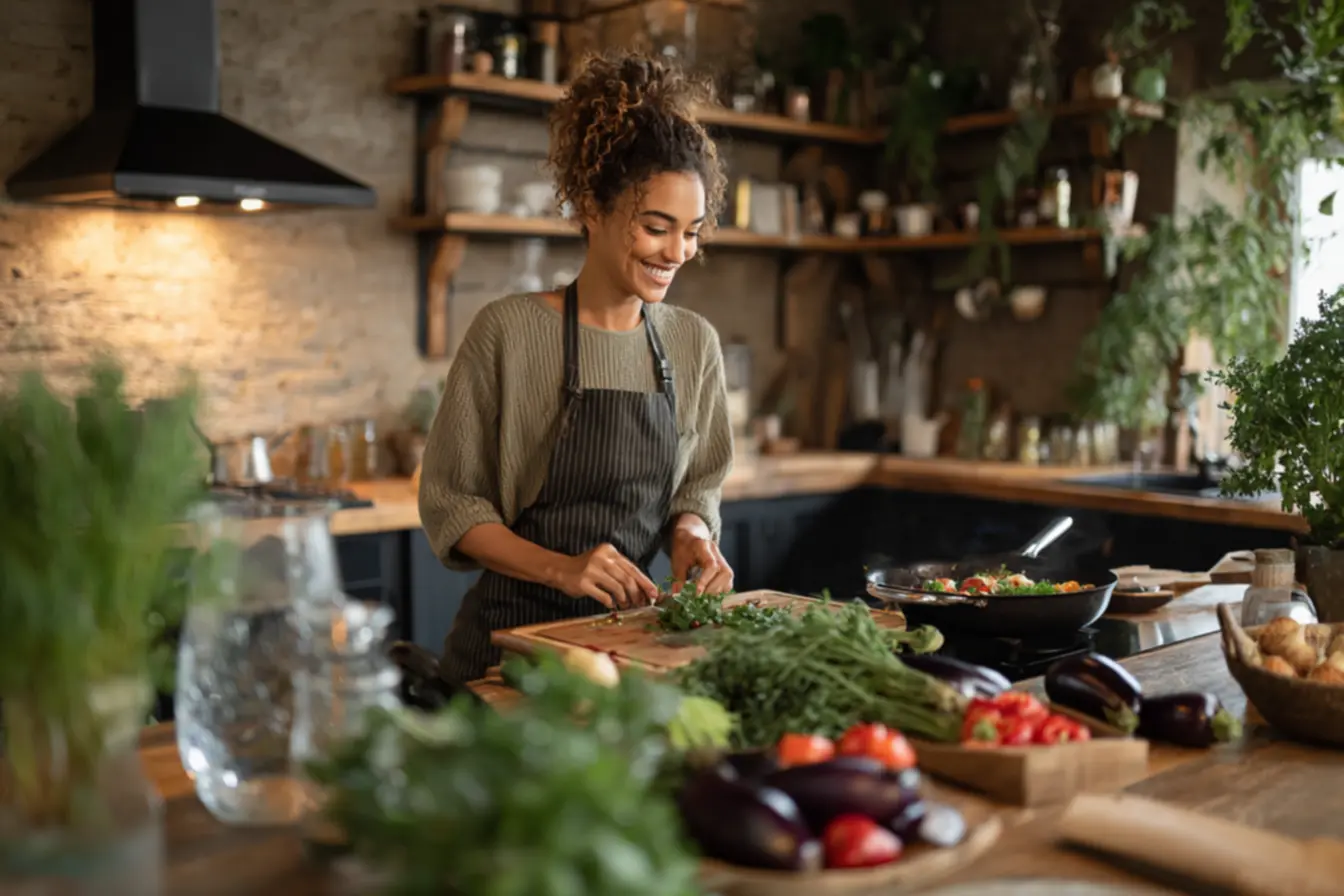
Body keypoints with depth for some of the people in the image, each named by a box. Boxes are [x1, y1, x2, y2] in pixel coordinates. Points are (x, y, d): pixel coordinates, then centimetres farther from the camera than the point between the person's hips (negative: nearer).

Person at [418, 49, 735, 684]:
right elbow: (450, 503, -6)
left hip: (632, 629, 4)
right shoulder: (509, 331, -10)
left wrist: (691, 530, -6)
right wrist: (560, 567, -19)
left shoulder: (695, 343, 4)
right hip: (515, 631, -4)